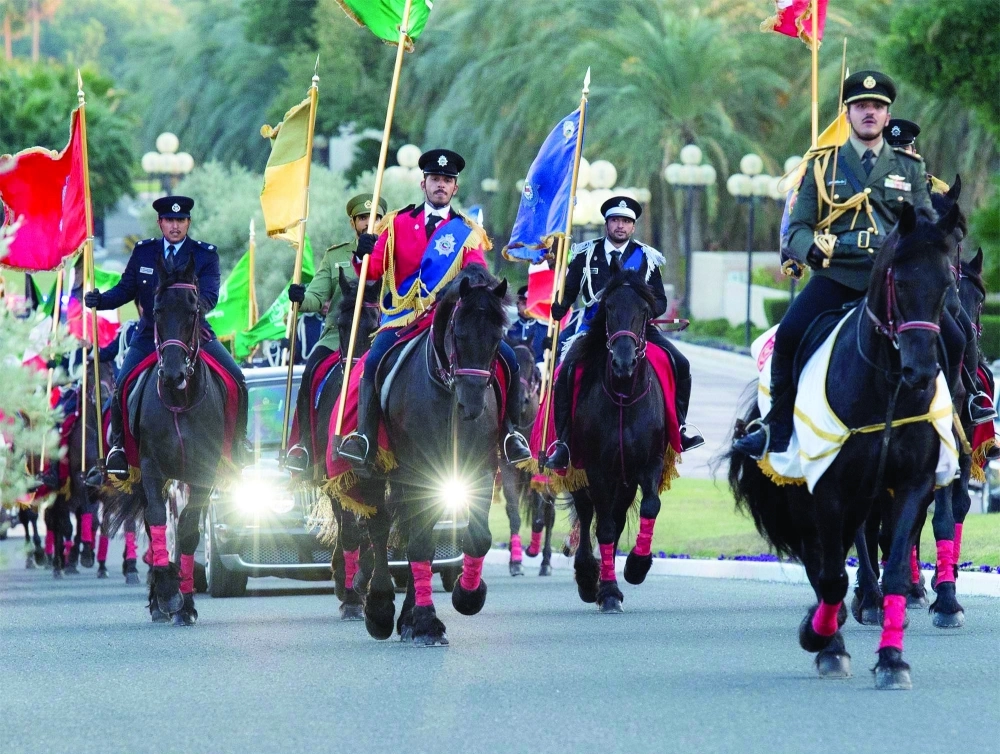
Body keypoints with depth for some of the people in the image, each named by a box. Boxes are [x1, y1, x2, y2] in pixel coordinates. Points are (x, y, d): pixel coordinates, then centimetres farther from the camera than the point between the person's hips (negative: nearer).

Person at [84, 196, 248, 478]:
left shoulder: (205, 254, -1)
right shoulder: (143, 252, 6)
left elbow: (210, 296, -14)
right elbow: (125, 289, 7)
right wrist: (100, 299, -13)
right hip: (151, 335, 1)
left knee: (235, 379, -15)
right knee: (123, 385, -19)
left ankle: (236, 442, 4)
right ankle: (118, 443, 4)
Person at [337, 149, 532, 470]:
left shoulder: (467, 232, 11)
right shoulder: (398, 224, 11)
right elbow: (373, 271, 4)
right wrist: (364, 254, -18)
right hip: (403, 316, -1)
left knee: (508, 359, -14)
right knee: (375, 362, -29)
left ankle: (510, 433, 0)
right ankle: (364, 438, -24)